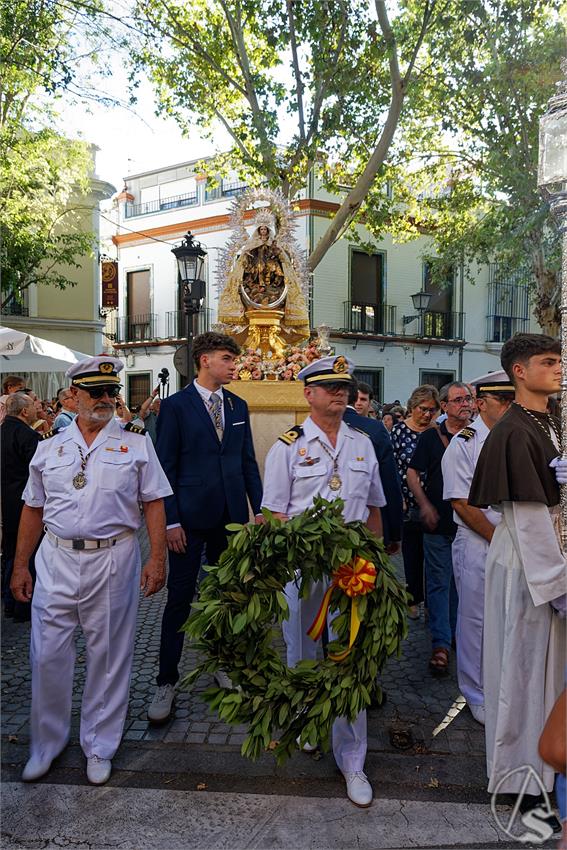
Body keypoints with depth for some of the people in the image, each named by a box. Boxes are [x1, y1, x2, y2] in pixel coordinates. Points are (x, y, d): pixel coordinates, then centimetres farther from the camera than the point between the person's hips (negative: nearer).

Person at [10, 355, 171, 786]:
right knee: (47, 655, 9)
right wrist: (20, 566, 9)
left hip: (113, 560, -2)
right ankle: (46, 742, 34)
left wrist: (157, 558, -9)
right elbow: (34, 509, 11)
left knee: (109, 657, 9)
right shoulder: (50, 446, 7)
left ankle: (100, 746, 30)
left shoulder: (136, 441, 0)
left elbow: (154, 503, -1)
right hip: (56, 560, 2)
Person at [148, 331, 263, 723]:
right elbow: (166, 466, -7)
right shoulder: (175, 405, -5)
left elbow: (248, 461, 11)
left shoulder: (238, 406, 9)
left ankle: (222, 664, 32)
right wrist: (171, 520, -11)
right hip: (191, 517, -4)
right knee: (180, 599, 3)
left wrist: (260, 508, 6)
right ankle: (167, 682, 17)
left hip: (232, 516, 5)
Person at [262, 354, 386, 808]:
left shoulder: (362, 444, 7)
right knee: (303, 651, 15)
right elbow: (274, 513, -4)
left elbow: (374, 507, 14)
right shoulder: (288, 445, -3)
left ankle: (351, 758, 19)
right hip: (301, 562, -2)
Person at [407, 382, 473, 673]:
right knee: (439, 583, 0)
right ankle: (441, 644, 6)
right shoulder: (430, 436, -1)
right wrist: (425, 506, -8)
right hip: (438, 524, -2)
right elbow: (412, 474, 1)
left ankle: (457, 632, 30)